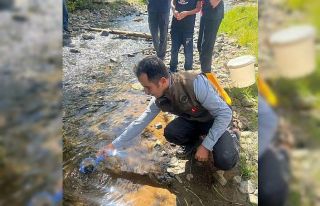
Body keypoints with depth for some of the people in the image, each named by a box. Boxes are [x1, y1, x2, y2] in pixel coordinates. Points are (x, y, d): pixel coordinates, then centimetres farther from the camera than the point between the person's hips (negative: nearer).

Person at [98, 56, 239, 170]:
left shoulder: (195, 83, -37)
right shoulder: (159, 99, -17)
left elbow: (225, 113, -30)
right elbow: (139, 123, -6)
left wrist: (205, 146, -28)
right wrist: (113, 146, -5)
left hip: (214, 120, -4)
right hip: (191, 120, 5)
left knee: (225, 161, -27)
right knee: (170, 132, -27)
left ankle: (229, 142, 9)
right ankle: (193, 140, 8)